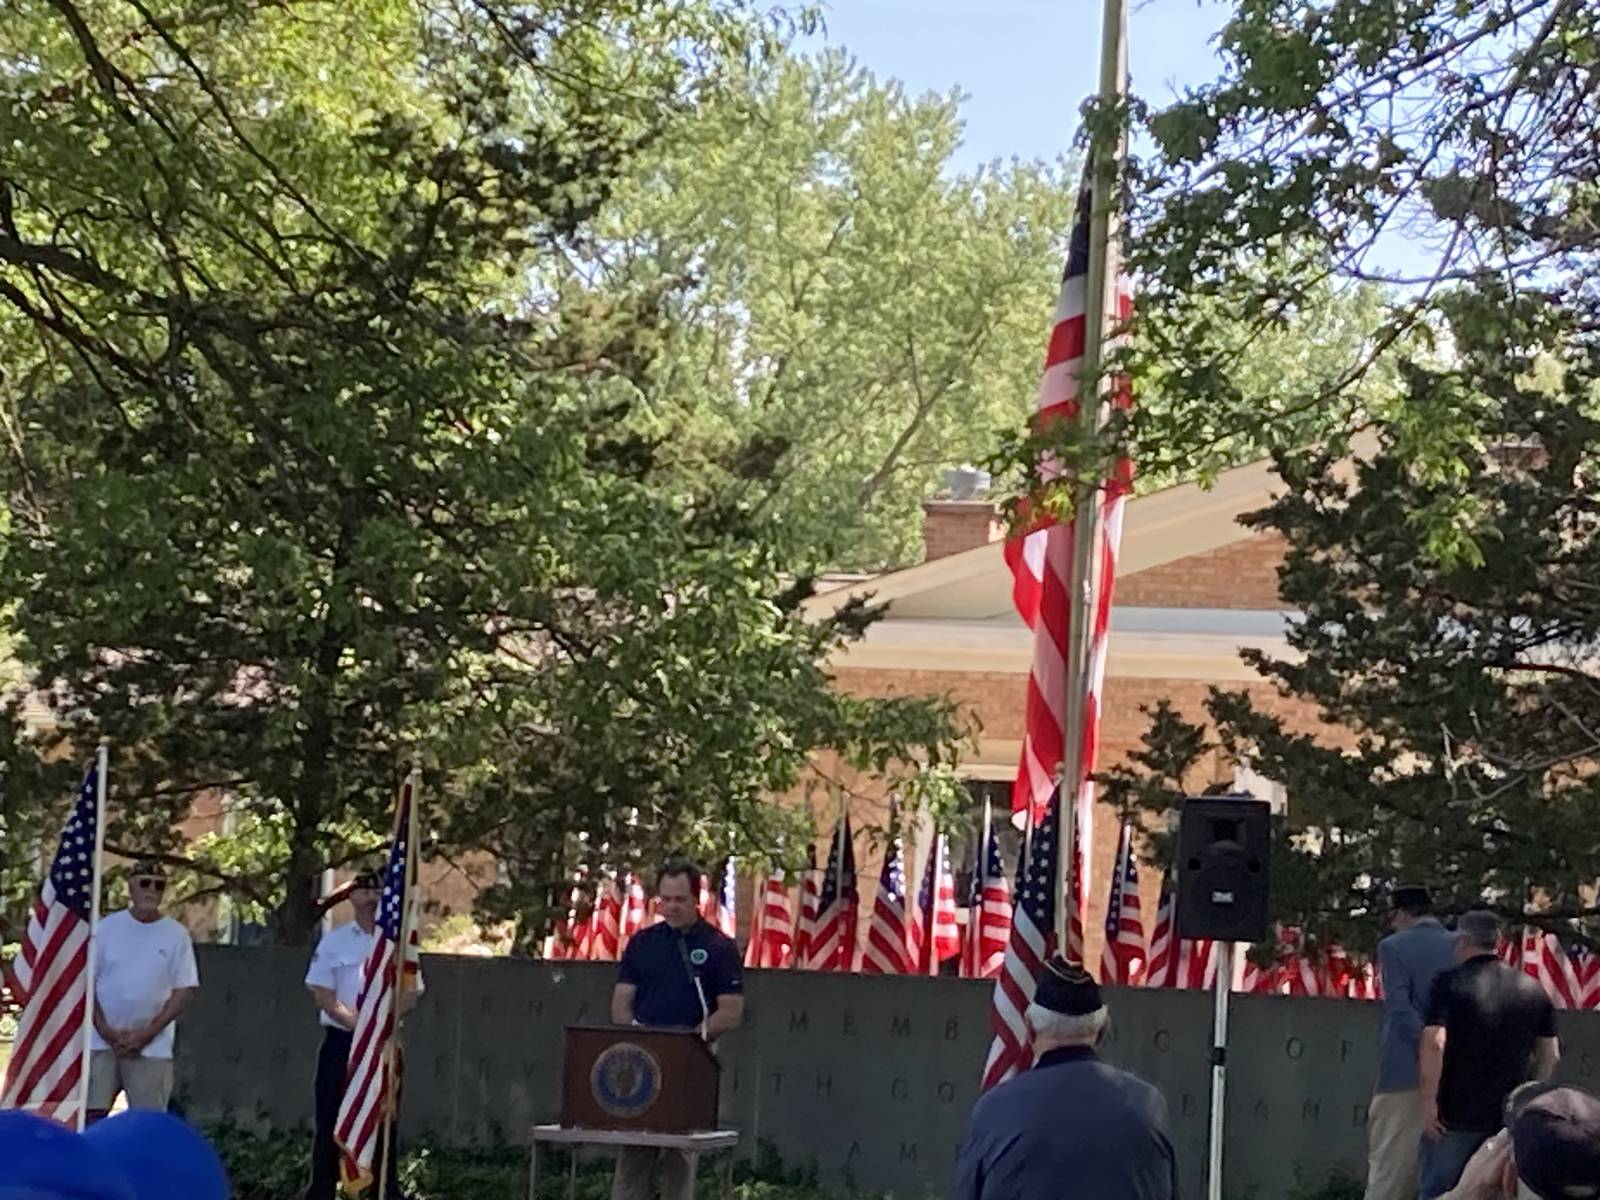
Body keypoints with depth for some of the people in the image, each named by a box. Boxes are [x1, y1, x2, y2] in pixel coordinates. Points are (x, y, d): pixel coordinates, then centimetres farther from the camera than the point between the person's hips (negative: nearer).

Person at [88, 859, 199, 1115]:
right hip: (101, 1042, 0)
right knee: (91, 1115, -2)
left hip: (151, 1048, 0)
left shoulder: (176, 935, 1)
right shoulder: (107, 927, 2)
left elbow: (185, 991, -1)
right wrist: (105, 1030, -9)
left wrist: (147, 1034, -9)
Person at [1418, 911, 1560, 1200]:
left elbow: (1434, 1044, -21)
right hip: (1509, 1119, 4)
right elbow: (1550, 1054, 9)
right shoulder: (1532, 989, 6)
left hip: (1455, 1115, -4)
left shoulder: (1450, 983, -9)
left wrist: (1429, 1102, -15)